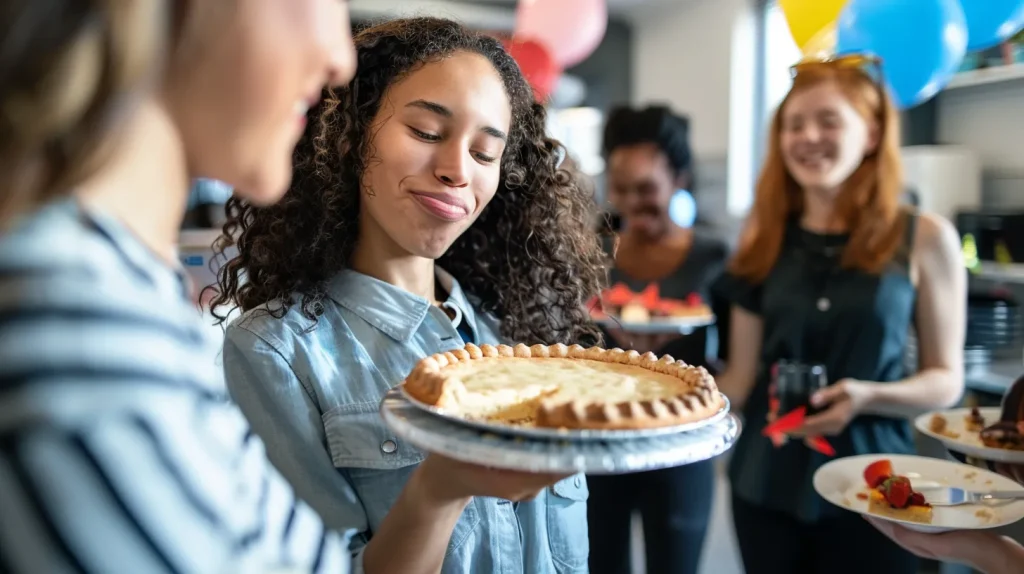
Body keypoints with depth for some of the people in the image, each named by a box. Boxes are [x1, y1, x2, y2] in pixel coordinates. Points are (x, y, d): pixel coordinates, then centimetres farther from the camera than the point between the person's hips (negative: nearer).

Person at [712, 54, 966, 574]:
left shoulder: (924, 238, -5)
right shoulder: (765, 237, 1)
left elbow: (946, 379, -1)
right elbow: (742, 370, 3)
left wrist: (869, 395, -19)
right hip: (766, 481, 2)